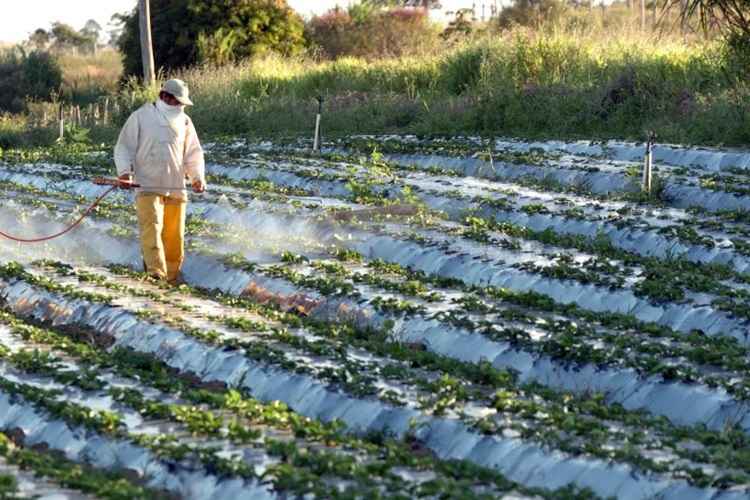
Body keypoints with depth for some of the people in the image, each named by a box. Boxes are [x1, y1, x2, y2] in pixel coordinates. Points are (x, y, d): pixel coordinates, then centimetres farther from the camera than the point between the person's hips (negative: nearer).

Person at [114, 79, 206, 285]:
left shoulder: (184, 121, 13)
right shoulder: (141, 117, 2)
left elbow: (193, 153, 20)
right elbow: (124, 148, 3)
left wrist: (197, 177, 4)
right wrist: (125, 171, -13)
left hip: (176, 188, 4)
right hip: (148, 186, -4)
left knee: (174, 235, 7)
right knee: (152, 225, -21)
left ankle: (173, 276, 19)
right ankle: (156, 271, -30)